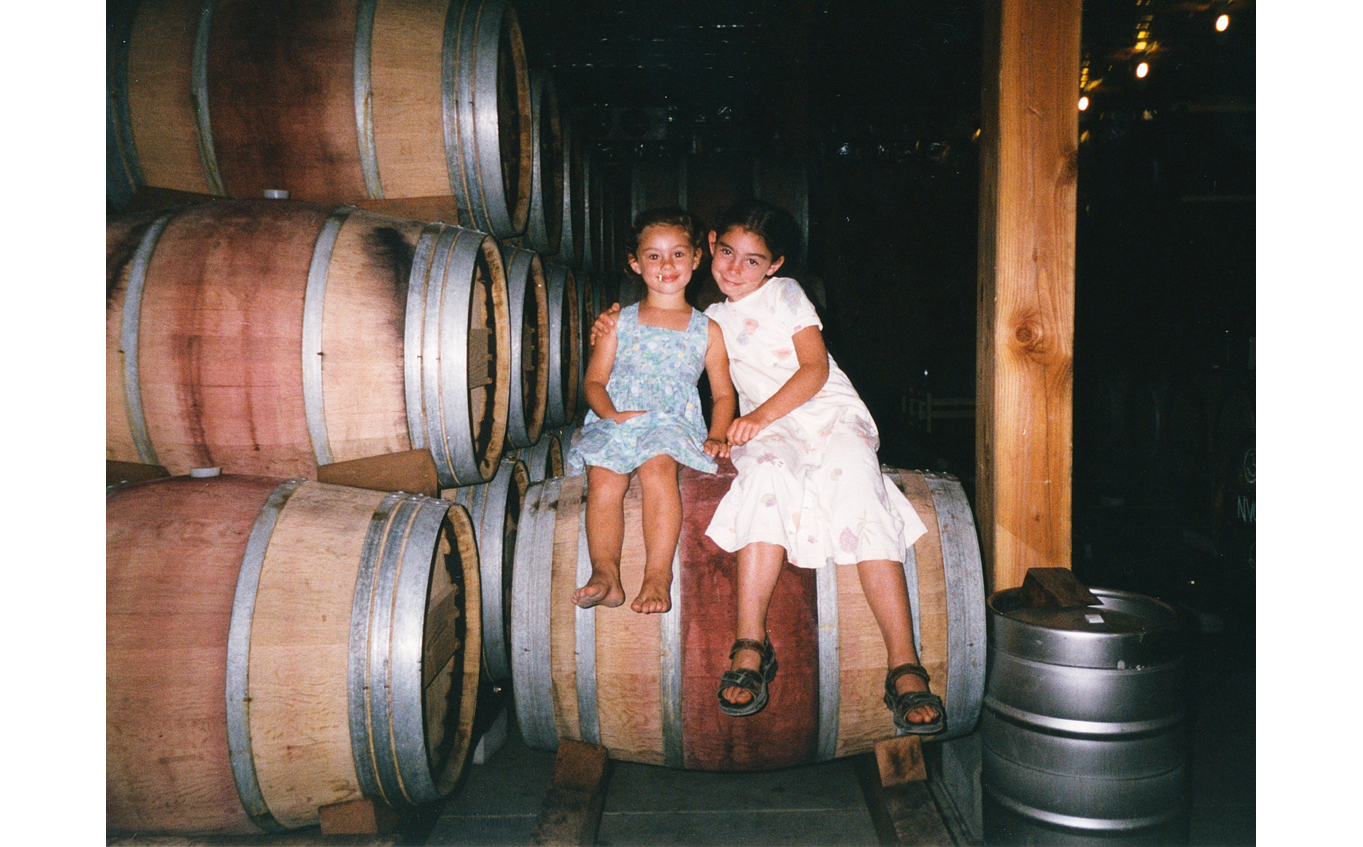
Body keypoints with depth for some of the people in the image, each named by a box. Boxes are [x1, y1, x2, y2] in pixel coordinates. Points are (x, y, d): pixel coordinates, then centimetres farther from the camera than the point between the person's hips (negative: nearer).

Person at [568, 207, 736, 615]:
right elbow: (593, 381, 12)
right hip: (613, 422, 2)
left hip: (674, 421, -1)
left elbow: (723, 393, 15)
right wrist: (614, 414, -9)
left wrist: (716, 436, -5)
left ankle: (658, 575, -35)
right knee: (603, 477, -29)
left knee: (657, 465, -34)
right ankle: (605, 573, -32)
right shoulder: (618, 321, 18)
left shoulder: (707, 330, 17)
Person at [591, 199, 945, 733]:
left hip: (828, 410, -2)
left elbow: (816, 368, -3)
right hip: (766, 428, 2)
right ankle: (750, 645, -37)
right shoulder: (713, 320, 19)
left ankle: (904, 668, -36)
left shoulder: (786, 294, 7)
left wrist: (763, 413, -18)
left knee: (857, 486, -32)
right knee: (765, 473, -35)